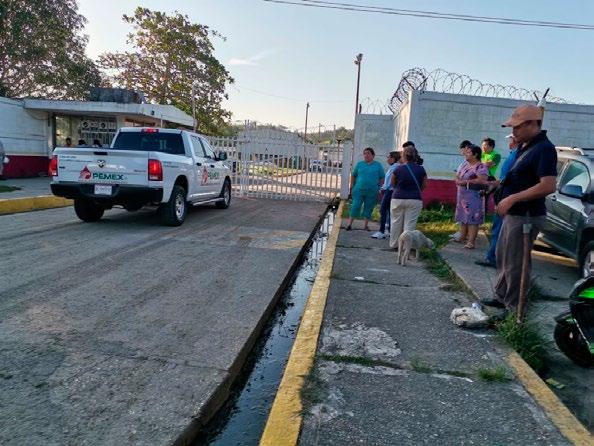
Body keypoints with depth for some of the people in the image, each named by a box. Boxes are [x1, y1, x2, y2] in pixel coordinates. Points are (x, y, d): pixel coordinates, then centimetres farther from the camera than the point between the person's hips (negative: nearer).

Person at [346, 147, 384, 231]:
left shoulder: (378, 165, 5)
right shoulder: (359, 164, 7)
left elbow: (382, 178, 8)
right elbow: (353, 175, 12)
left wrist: (380, 188, 1)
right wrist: (351, 187, 8)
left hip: (372, 192, 0)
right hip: (359, 190, 0)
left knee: (368, 208, 7)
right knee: (355, 206, -5)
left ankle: (366, 225, 19)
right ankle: (350, 224, 2)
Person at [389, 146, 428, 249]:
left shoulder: (398, 169, -8)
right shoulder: (421, 169, -3)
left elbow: (393, 184, 5)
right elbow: (424, 185, 9)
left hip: (398, 199, 0)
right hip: (415, 200, 1)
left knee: (396, 223, 12)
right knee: (409, 224, 3)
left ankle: (394, 244, 22)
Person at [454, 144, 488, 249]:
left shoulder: (481, 167, -11)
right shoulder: (464, 164, 13)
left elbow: (482, 180, -22)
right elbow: (457, 177, 14)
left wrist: (466, 182, -16)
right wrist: (459, 181, -10)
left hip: (473, 197, -8)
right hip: (462, 195, 8)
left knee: (472, 219, -9)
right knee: (463, 217, 13)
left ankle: (471, 242, -11)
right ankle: (462, 237, 23)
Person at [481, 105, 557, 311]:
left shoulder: (543, 148, -17)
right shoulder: (525, 147, 13)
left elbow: (548, 186, -26)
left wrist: (512, 199, -23)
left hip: (525, 216, -10)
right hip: (513, 214, 10)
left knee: (515, 263, -3)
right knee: (502, 256, 19)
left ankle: (514, 308, 10)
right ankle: (502, 297, 33)